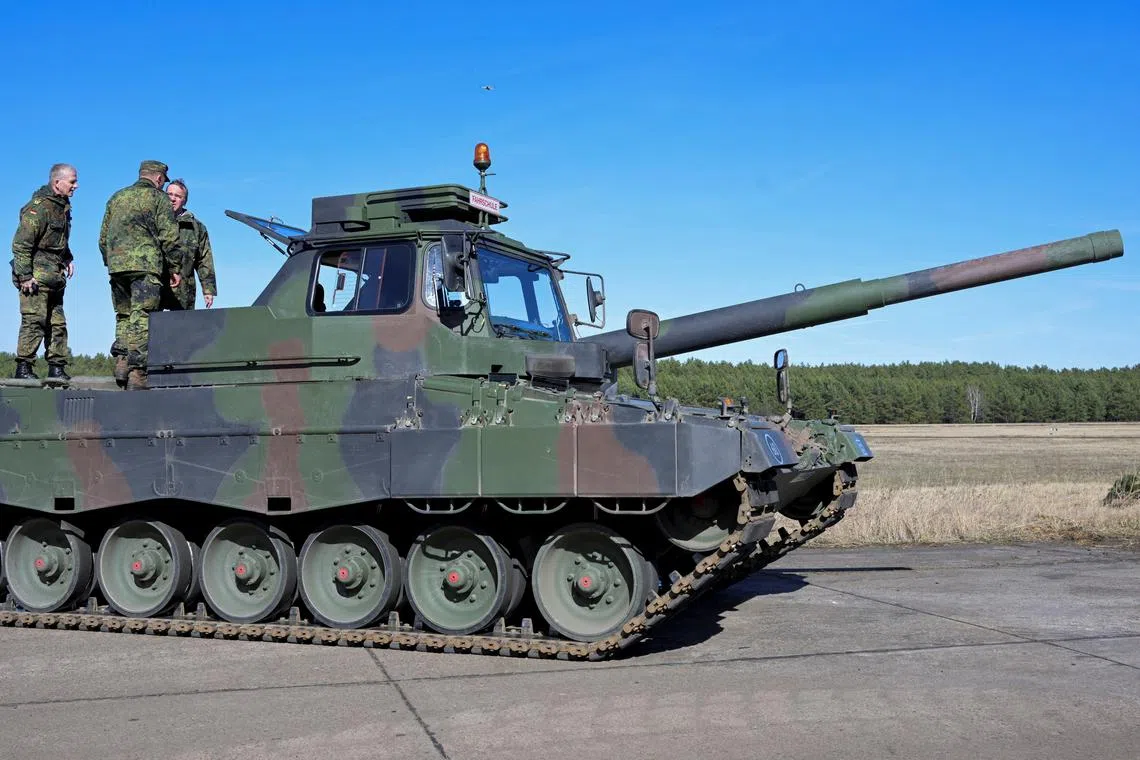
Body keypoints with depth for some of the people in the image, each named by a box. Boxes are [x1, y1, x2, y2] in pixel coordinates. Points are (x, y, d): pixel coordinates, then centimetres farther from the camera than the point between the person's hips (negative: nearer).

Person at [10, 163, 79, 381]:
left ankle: (57, 368, 15)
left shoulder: (62, 206, 15)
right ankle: (23, 367, -6)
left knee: (57, 323, 10)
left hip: (54, 277, 9)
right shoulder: (39, 207, -14)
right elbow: (20, 244, -17)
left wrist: (68, 259, 15)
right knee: (34, 320, -10)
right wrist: (25, 276, -19)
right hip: (36, 276, -9)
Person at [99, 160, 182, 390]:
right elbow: (169, 237, -4)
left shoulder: (117, 198, 22)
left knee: (123, 316, 15)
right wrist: (175, 268, 1)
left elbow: (103, 237, 21)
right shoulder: (159, 198, 4)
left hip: (117, 265, 5)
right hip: (146, 265, -5)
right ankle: (137, 373, -14)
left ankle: (121, 362, 4)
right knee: (142, 319, -8)